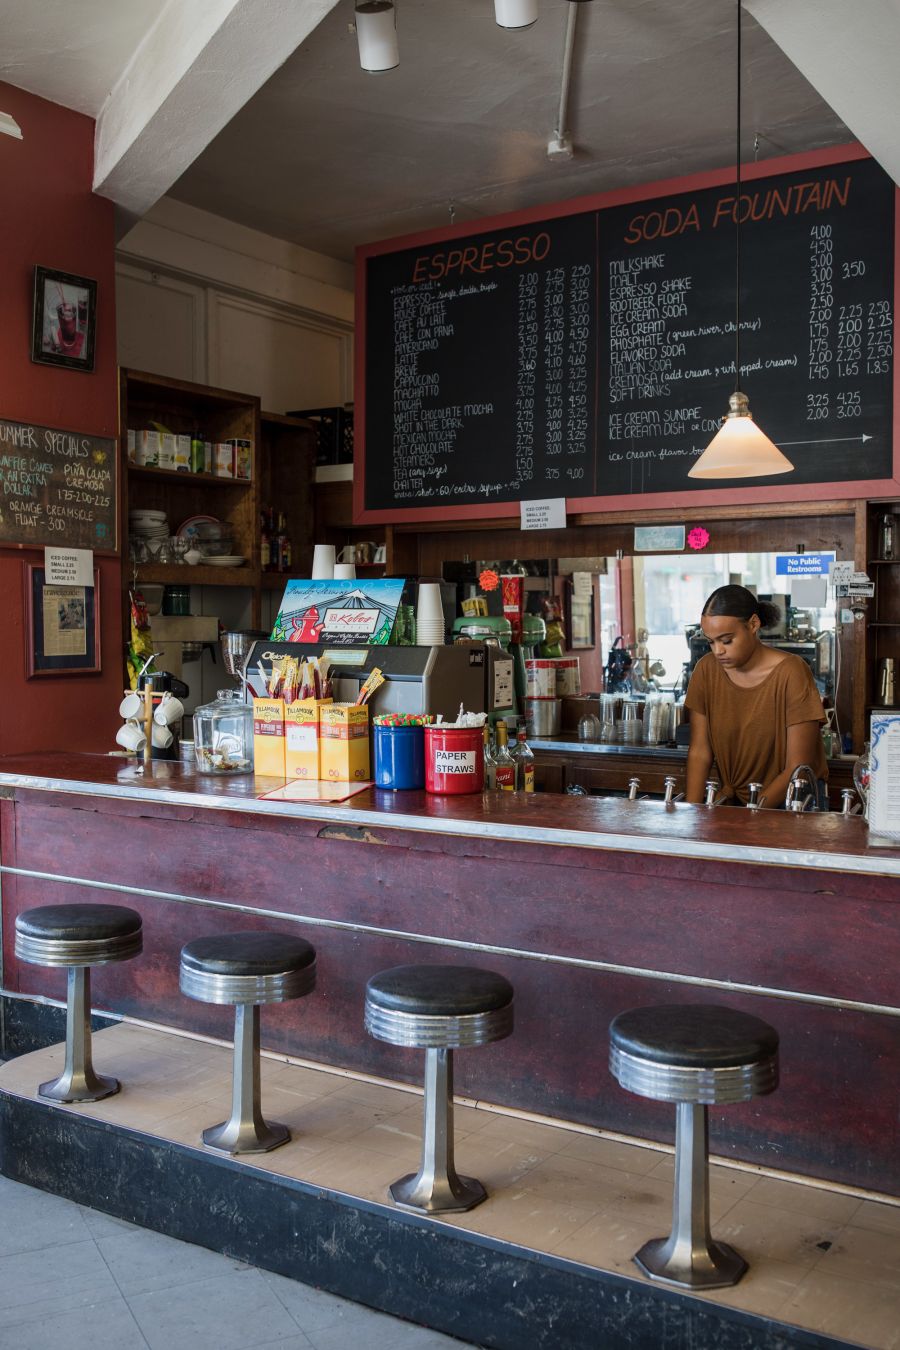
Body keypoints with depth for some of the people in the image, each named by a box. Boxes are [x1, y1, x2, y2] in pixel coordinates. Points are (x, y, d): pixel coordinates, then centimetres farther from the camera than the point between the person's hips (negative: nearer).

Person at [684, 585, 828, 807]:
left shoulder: (790, 673, -15)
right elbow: (699, 752, 0)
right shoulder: (706, 670, -2)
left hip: (789, 799, -3)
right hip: (732, 800, 4)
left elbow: (798, 770, -14)